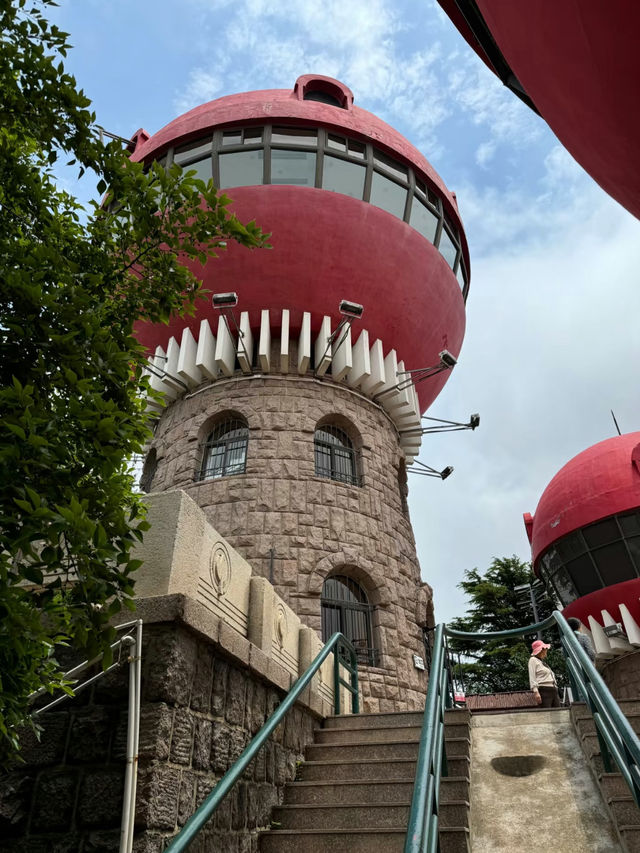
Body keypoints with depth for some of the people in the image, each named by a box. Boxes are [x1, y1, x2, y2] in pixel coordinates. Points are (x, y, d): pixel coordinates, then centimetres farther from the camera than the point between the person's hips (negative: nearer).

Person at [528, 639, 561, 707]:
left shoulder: (543, 662, 28)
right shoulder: (533, 660, 3)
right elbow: (532, 678, -6)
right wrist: (535, 692, -17)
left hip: (554, 691, 9)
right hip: (544, 691, -8)